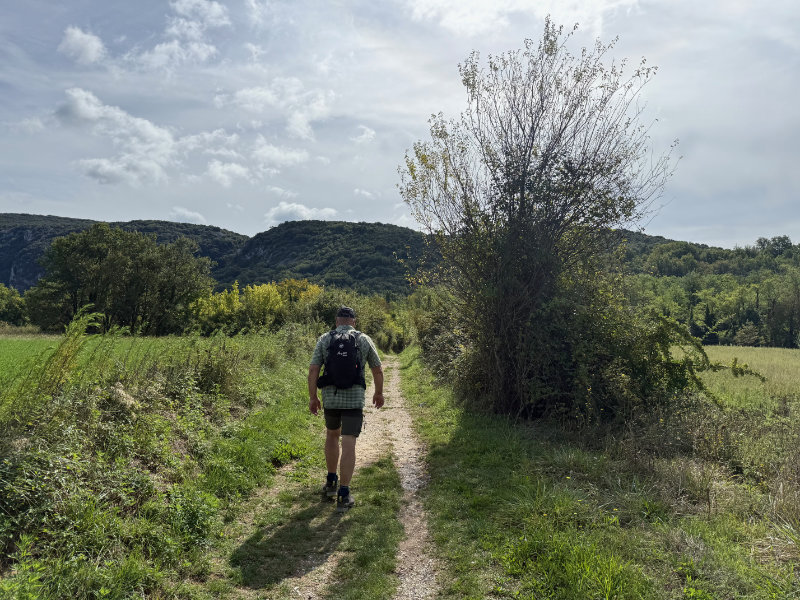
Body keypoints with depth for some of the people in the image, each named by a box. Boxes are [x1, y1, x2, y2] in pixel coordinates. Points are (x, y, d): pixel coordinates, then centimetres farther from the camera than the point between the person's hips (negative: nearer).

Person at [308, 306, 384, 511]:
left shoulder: (324, 339, 2)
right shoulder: (364, 340, 2)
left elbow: (313, 370, -3)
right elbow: (378, 370, 8)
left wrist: (312, 397, 5)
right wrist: (379, 393, 22)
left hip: (330, 396, 2)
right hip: (354, 398, -2)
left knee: (332, 435, 25)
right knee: (348, 445, -2)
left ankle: (331, 482, 33)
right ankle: (343, 495, -3)